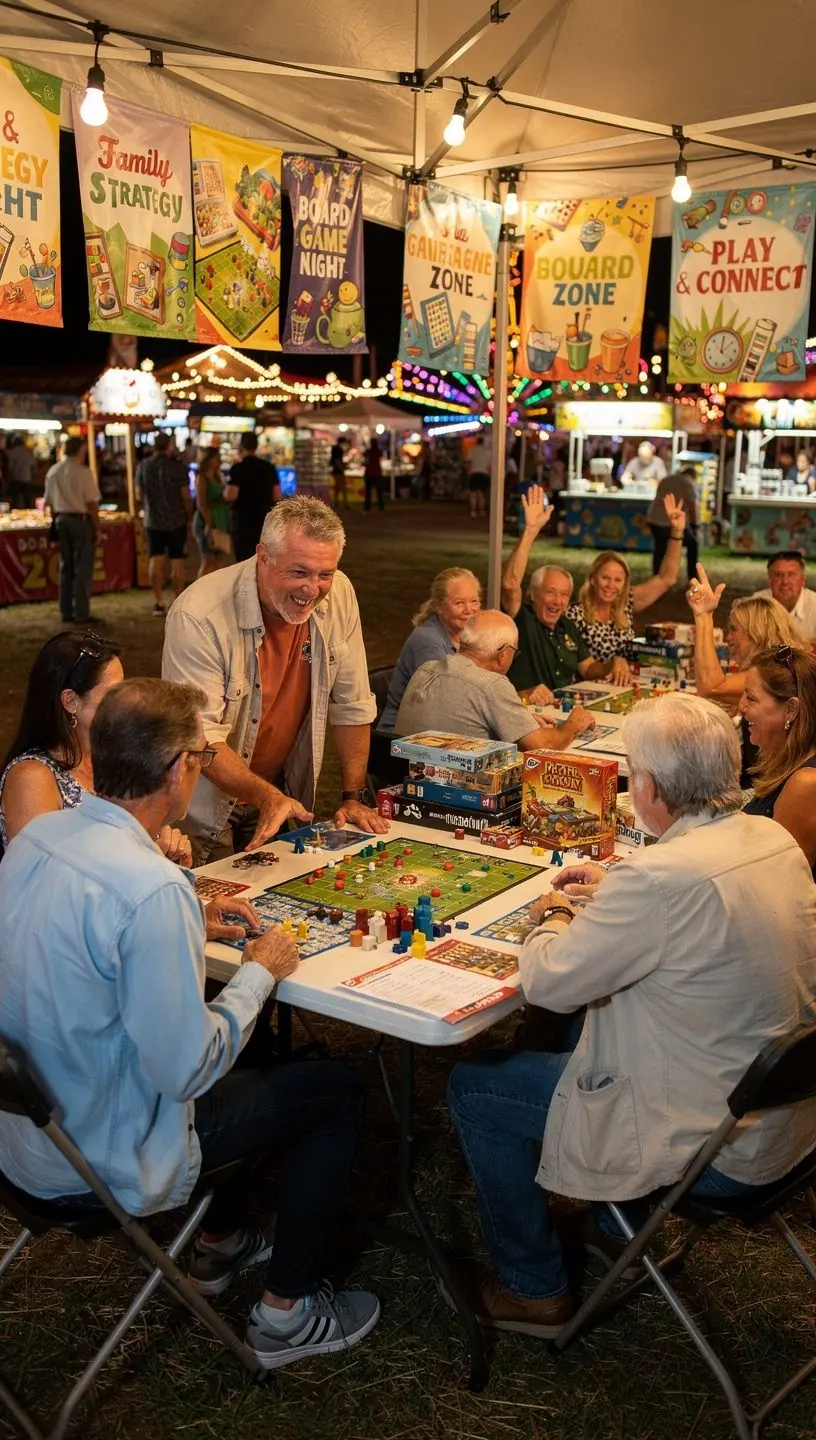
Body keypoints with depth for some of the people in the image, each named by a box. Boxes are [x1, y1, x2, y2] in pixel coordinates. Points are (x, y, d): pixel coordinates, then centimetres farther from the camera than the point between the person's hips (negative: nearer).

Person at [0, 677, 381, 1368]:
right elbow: (184, 1071, -27)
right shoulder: (152, 889, -33)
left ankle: (221, 1245, 44)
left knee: (232, 1052, 31)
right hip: (105, 1166, -8)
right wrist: (260, 971, -13)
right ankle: (285, 1315, 21)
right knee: (337, 1091, 7)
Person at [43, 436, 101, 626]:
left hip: (61, 520, 6)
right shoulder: (82, 472, -13)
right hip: (80, 520, -6)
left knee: (65, 567, 14)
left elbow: (49, 502, 10)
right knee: (82, 568, 0)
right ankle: (81, 614, -1)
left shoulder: (52, 472, 4)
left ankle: (66, 612, 17)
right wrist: (97, 528, -6)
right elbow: (91, 503, -13)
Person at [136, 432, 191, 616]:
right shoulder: (177, 466, -11)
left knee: (155, 560, 7)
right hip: (176, 520, -3)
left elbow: (139, 493, 4)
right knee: (177, 561, 4)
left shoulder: (143, 466, -1)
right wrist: (188, 513, 2)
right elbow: (185, 495, -12)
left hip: (152, 520, 3)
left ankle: (158, 602, 7)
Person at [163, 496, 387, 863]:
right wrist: (266, 797, -37)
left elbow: (351, 705, -1)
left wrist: (353, 797, -2)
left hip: (283, 793, 5)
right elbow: (198, 737, -26)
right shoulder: (198, 616, -26)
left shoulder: (339, 595, -10)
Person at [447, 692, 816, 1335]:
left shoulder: (660, 877, -32)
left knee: (474, 1086, 5)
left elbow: (549, 981, -22)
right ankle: (620, 1226, 42)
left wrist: (554, 918, -1)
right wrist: (615, 888, 12)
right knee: (585, 1027, 31)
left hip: (714, 1145, -9)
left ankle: (533, 1289, 23)